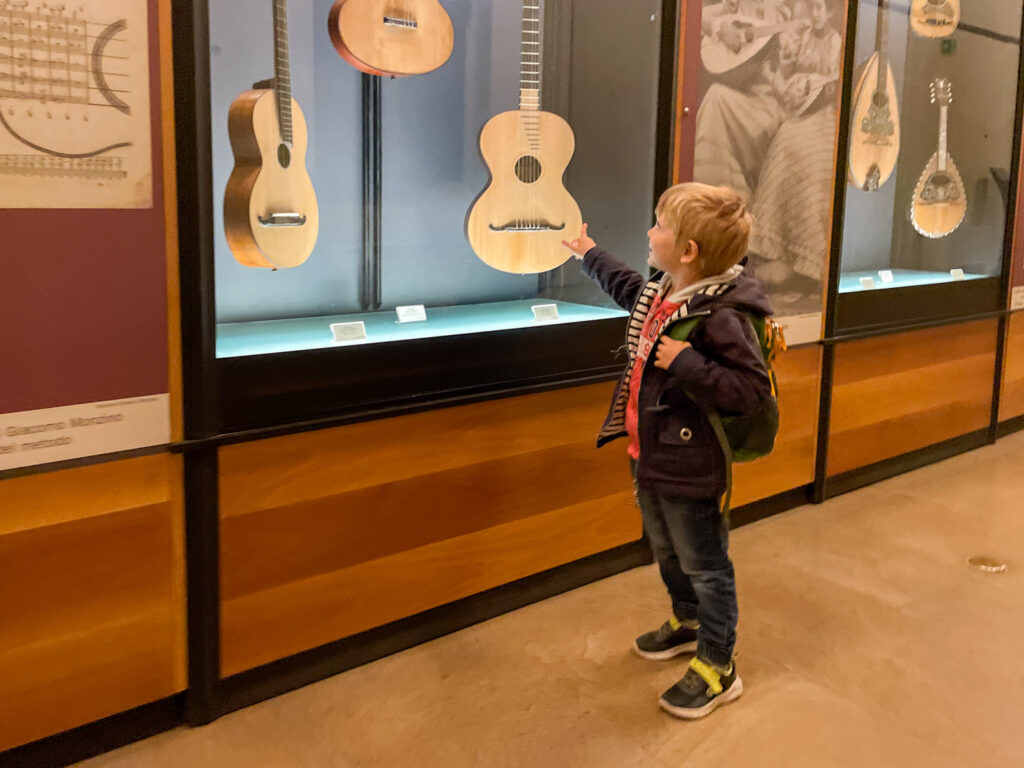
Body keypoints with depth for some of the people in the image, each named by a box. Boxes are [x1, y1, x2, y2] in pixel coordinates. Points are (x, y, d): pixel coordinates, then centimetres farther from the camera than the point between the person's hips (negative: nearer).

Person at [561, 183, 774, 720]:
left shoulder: (720, 316, -27)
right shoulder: (659, 293, 1)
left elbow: (751, 389, -29)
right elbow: (628, 288, 26)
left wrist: (686, 364, -33)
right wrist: (588, 255, 38)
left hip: (689, 470, -9)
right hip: (650, 455, 9)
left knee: (705, 567, 7)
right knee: (666, 553, 27)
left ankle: (717, 670, 23)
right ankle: (688, 624, 50)